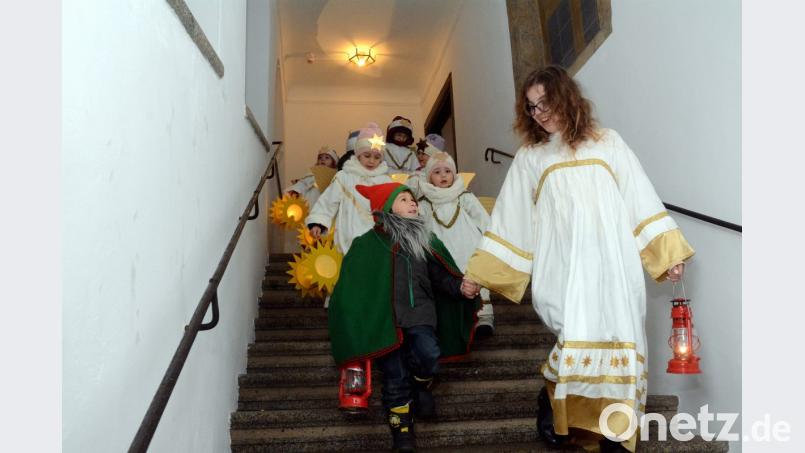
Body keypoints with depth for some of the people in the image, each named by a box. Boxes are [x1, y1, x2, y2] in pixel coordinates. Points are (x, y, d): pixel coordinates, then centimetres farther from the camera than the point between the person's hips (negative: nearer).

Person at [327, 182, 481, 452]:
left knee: (429, 355, -22)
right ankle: (402, 429, 20)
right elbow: (353, 285, -2)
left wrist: (460, 287, -5)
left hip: (420, 314, 2)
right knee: (395, 375, 0)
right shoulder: (367, 245, 1)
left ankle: (421, 386, 13)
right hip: (385, 317, -2)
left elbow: (440, 276, 14)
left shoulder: (426, 241, 14)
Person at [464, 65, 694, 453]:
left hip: (612, 264, 1)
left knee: (615, 342, -4)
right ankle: (550, 398, 6)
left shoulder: (607, 143, 14)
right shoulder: (529, 157, 15)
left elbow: (641, 200, 10)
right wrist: (477, 273, 8)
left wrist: (667, 252, 1)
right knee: (580, 337, -19)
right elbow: (509, 221, 13)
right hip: (564, 269, -1)